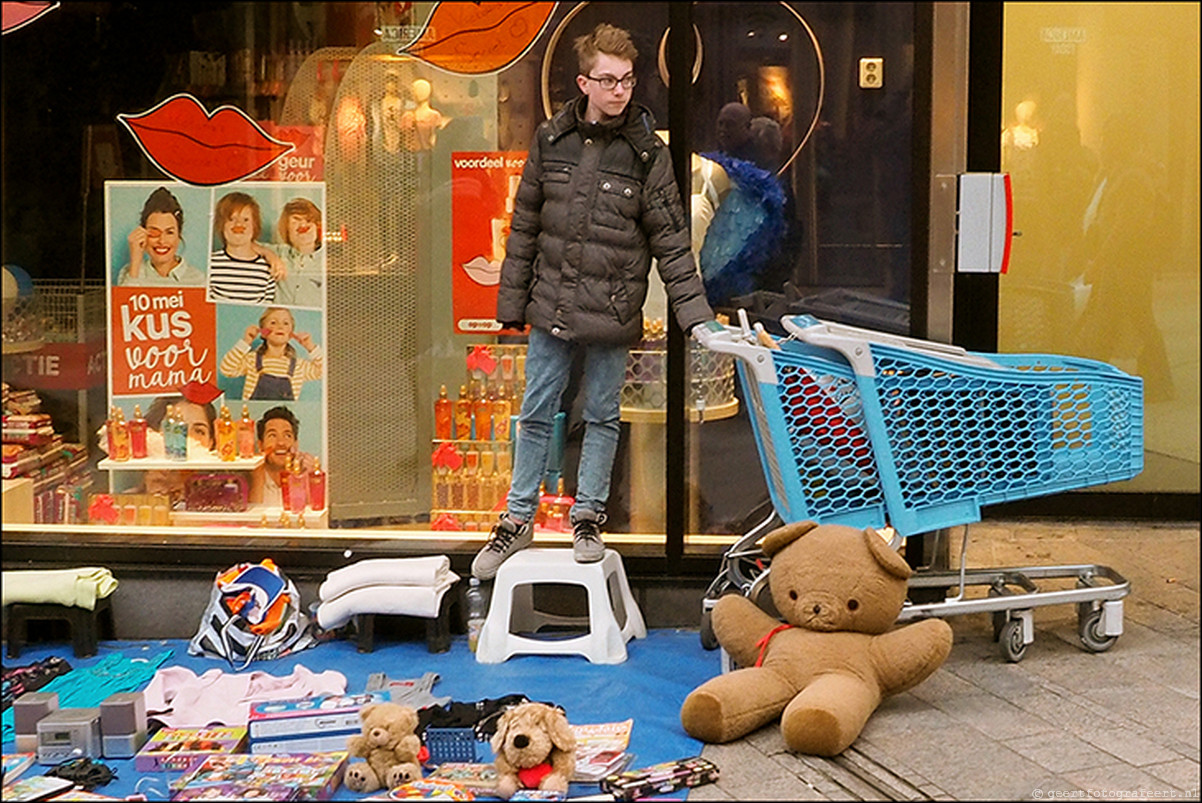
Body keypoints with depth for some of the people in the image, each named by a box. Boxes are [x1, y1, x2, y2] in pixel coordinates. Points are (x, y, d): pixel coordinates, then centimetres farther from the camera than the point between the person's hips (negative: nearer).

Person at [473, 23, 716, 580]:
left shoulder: (647, 152, -4)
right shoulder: (551, 140, 2)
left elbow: (671, 242, -3)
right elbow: (524, 227, 7)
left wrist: (696, 316, -9)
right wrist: (512, 302, 6)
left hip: (612, 315, -2)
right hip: (551, 309, 2)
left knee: (601, 418, 10)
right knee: (535, 416, 10)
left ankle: (587, 518, 26)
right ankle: (518, 520, 23)